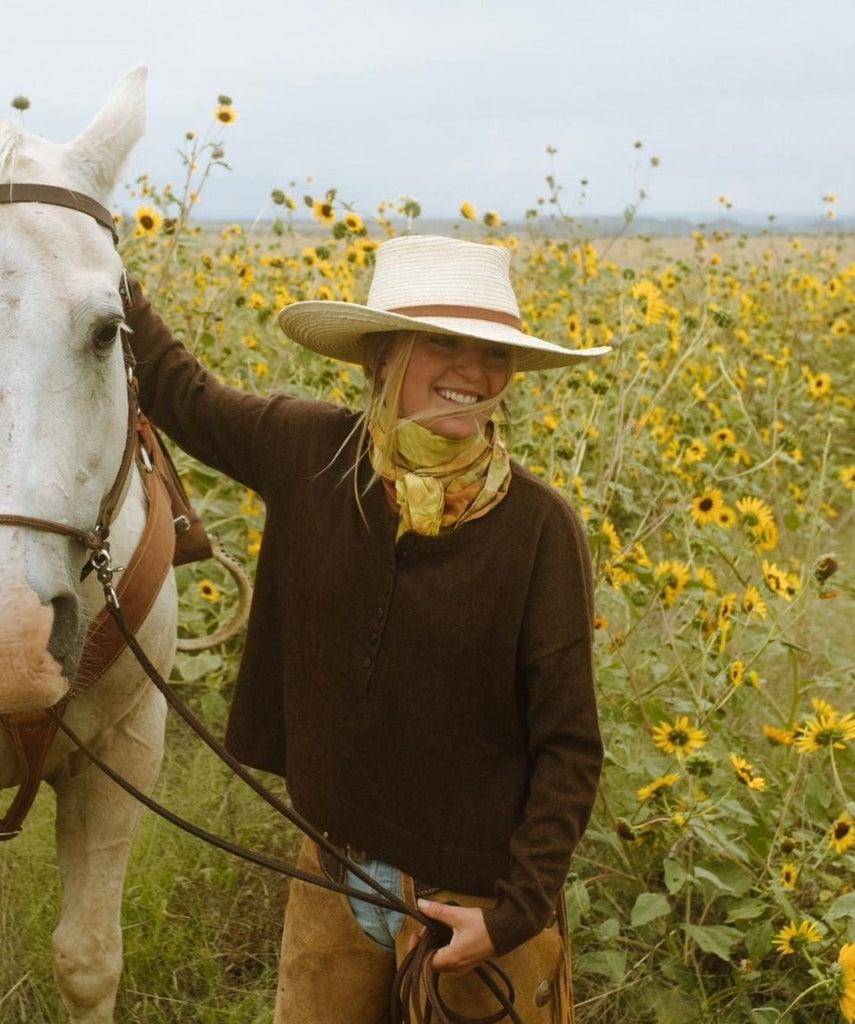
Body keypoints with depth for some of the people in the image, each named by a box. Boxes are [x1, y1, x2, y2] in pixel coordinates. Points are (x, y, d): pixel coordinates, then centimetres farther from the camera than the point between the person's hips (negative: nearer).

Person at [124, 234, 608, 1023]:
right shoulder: (308, 456, -8)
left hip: (473, 897, -3)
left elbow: (569, 748, -12)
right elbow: (180, 392, 11)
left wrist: (518, 912, -16)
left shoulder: (541, 527, -17)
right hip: (333, 873, 4)